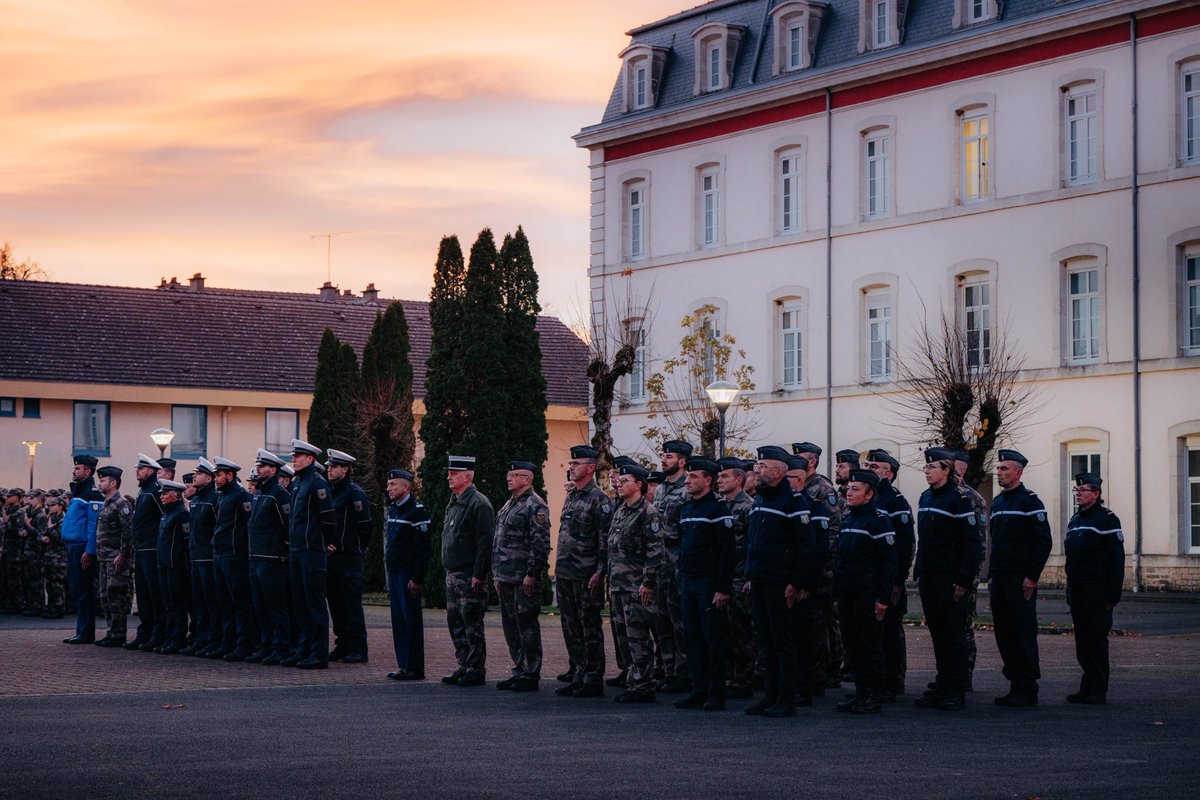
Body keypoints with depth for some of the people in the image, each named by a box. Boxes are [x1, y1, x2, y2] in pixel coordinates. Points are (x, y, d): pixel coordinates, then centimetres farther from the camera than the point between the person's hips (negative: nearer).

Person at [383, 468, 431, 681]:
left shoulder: (417, 511, -12)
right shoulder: (393, 509, 15)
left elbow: (423, 549, -15)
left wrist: (417, 579, -18)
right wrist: (389, 572, 18)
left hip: (408, 575, -9)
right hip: (394, 573, 9)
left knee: (411, 621, -5)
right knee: (399, 621, 9)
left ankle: (414, 668, -1)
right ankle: (404, 665, 14)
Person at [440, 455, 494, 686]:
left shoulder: (479, 504, -12)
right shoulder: (454, 504, 17)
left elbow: (485, 541, -18)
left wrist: (478, 574, -21)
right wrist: (448, 571, 17)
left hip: (470, 576, -9)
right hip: (453, 575, 9)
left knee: (472, 624, -5)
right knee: (455, 623, 11)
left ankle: (476, 671, 1)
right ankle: (464, 667, 18)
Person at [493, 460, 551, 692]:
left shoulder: (535, 506, -10)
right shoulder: (508, 505, 18)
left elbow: (541, 543, -16)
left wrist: (532, 574, -20)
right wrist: (497, 574, 19)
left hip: (524, 579, -9)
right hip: (506, 577, 9)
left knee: (527, 627, -4)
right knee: (511, 626, 12)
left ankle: (531, 676, 0)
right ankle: (519, 671, 20)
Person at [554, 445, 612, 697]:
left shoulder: (599, 499, -10)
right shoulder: (570, 497, 16)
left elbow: (606, 540, -14)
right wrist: (558, 568, 18)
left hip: (585, 577, -8)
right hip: (565, 575, 8)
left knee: (590, 629, -3)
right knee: (571, 628, 12)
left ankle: (593, 680, 1)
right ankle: (577, 674, 20)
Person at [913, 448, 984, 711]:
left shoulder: (958, 499, -10)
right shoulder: (925, 497, 13)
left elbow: (973, 543, -12)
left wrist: (964, 579, -17)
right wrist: (918, 571, 15)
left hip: (950, 578, -7)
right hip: (928, 576, 7)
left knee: (953, 633, -3)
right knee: (937, 632, 9)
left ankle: (957, 693, 1)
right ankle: (942, 687, 14)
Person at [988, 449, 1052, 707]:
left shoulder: (1029, 501, -7)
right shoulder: (997, 503, 17)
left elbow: (1044, 541, -11)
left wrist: (1032, 577, -15)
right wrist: (991, 576, 16)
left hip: (1021, 581, -8)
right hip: (1000, 580, 8)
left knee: (1024, 634, -5)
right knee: (1004, 635, 7)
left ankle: (1028, 691, -2)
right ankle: (1015, 685, 13)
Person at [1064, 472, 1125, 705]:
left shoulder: (1107, 519, -7)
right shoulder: (1074, 520, 17)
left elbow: (1117, 560, -11)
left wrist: (1112, 594, -16)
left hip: (1097, 591, -7)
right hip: (1077, 590, 7)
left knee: (1096, 641, -6)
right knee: (1082, 641, 8)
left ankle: (1098, 691, -3)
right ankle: (1087, 688, 14)